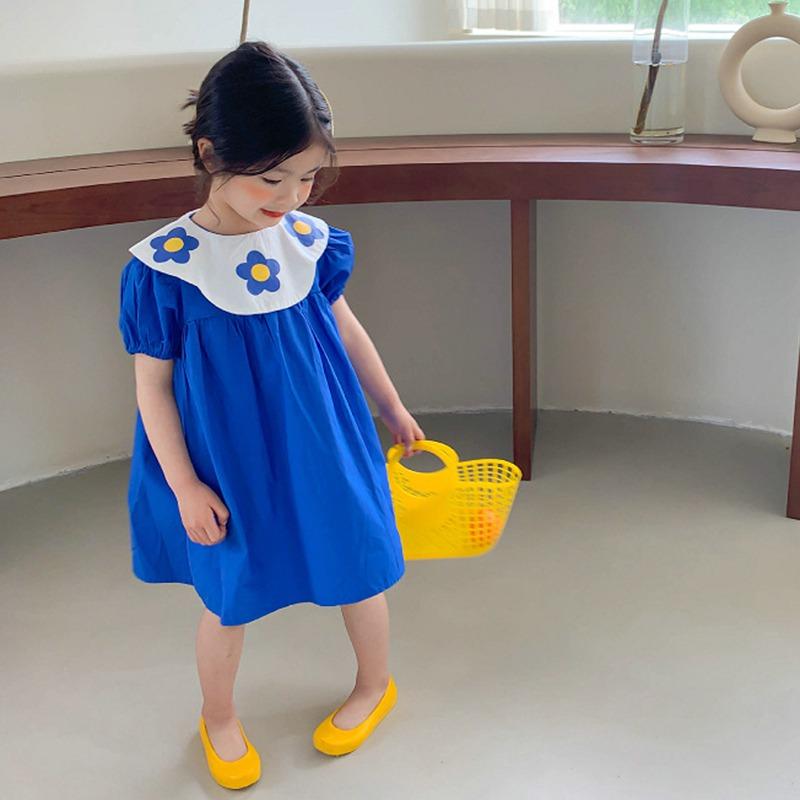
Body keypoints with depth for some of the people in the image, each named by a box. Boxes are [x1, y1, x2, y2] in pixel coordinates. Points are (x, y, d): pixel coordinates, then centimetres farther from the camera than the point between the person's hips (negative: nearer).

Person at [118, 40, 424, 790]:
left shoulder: (309, 241, -9)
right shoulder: (164, 267, -19)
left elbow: (345, 327, 8)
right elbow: (153, 384, -11)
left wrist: (393, 409, 17)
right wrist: (184, 486, -10)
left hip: (323, 451, 3)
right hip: (230, 472, -2)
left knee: (357, 571, 18)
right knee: (229, 597, 16)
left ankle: (374, 685, 48)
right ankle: (219, 722, 44)